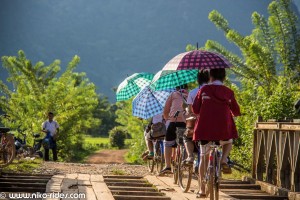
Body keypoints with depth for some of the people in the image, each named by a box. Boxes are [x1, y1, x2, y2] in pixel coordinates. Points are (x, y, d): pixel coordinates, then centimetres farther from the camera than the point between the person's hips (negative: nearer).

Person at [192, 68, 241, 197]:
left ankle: (202, 189, 11)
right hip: (224, 129, 0)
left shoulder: (204, 90, 2)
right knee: (228, 143, 33)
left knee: (204, 157, 12)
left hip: (205, 128, 0)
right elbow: (236, 112, 11)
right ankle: (223, 161, 3)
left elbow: (195, 109, 2)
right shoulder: (229, 92, 5)